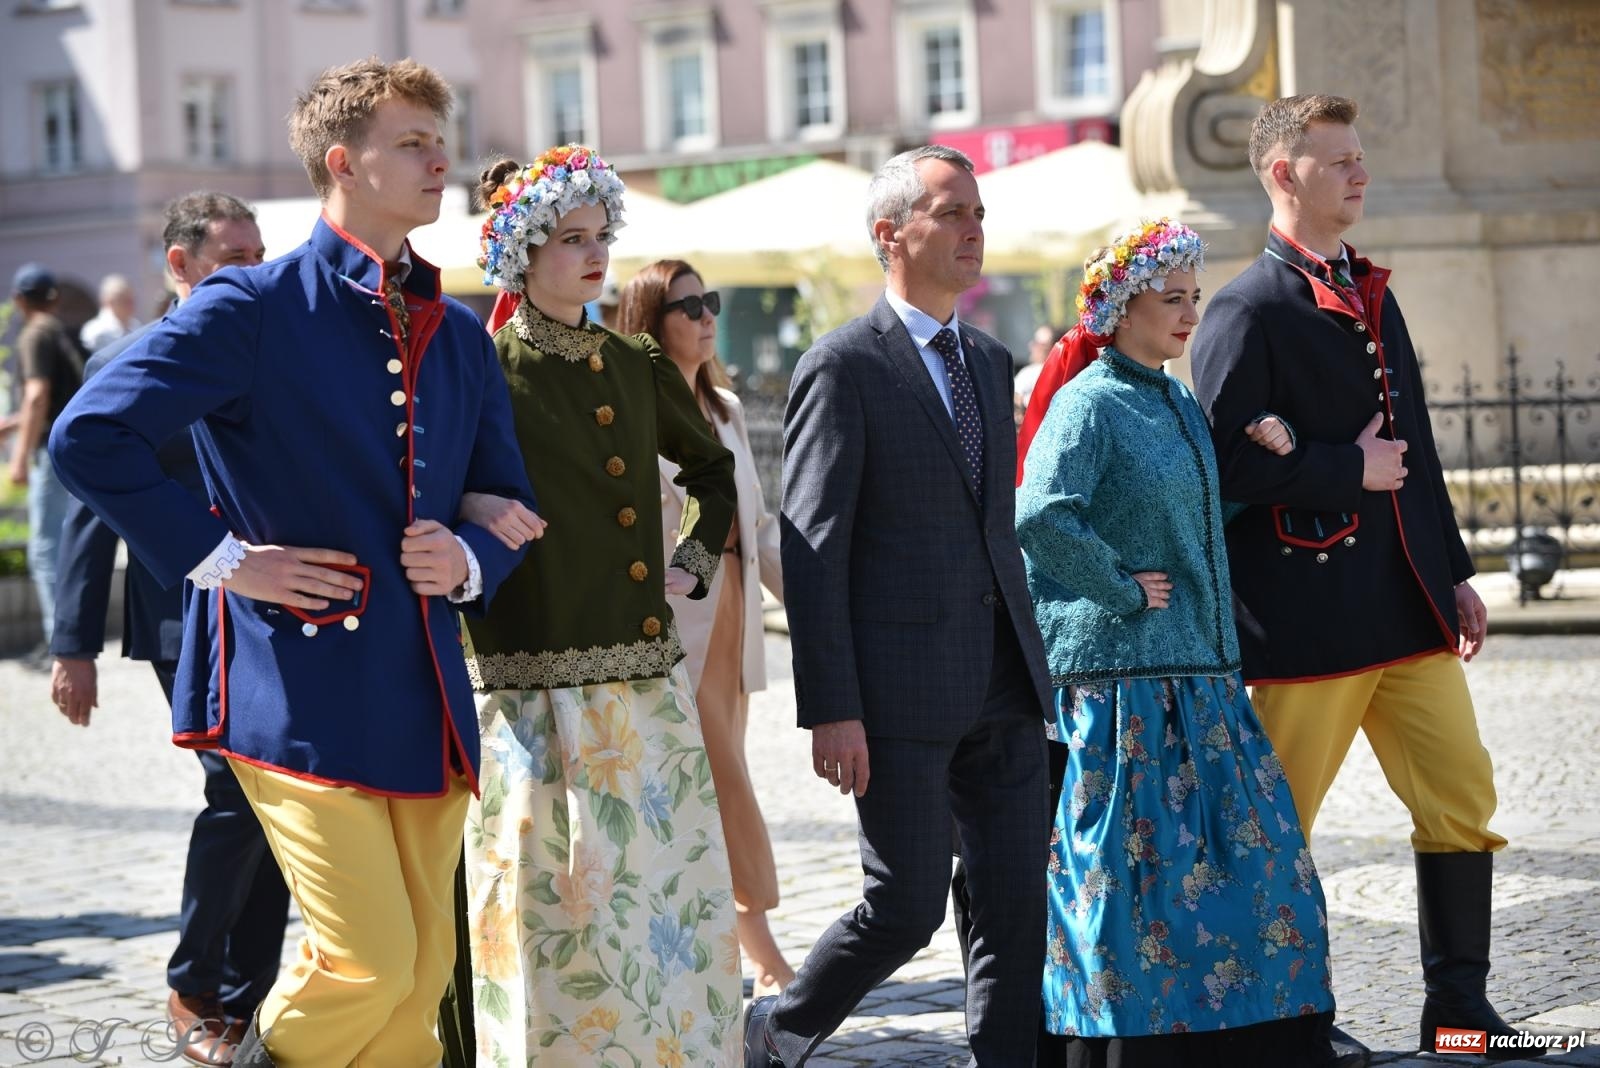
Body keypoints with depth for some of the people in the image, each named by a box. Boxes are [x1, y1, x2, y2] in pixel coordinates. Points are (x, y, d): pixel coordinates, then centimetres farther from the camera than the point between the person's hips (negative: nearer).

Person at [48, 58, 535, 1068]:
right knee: (369, 962, -11)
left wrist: (470, 560, 0)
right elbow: (91, 435, -12)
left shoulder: (461, 336, 15)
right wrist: (219, 557, -12)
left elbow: (509, 501, 23)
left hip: (427, 700, 6)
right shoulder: (252, 307, -5)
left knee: (422, 976, 8)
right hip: (303, 696, -6)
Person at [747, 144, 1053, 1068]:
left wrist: (1030, 662, 16)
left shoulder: (990, 361, 15)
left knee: (1018, 906, 5)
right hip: (904, 692, -7)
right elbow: (812, 552, -11)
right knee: (906, 910, -1)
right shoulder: (845, 367, -8)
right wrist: (831, 711, -16)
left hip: (1003, 685, 7)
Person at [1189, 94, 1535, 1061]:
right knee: (1272, 825, 2)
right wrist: (1349, 469, -14)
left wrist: (1454, 571, 18)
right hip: (1310, 613, -8)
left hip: (1407, 608, 8)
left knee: (1462, 794, 4)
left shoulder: (1372, 294, 17)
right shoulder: (1251, 310, -9)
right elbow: (1223, 465, -18)